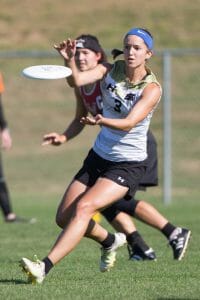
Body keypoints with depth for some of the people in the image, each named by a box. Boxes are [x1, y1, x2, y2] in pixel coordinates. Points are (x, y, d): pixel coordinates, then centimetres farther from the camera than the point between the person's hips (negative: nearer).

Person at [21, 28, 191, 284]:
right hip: (98, 157, 6)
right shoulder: (110, 70, -2)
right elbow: (77, 80, -19)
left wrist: (103, 121, -48)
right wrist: (70, 60, -39)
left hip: (128, 165, -6)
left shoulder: (152, 88, -15)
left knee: (84, 207, -26)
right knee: (65, 217, 7)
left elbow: (129, 123, -29)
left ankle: (44, 267, -33)